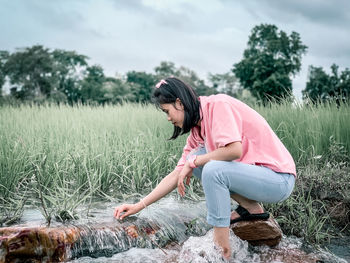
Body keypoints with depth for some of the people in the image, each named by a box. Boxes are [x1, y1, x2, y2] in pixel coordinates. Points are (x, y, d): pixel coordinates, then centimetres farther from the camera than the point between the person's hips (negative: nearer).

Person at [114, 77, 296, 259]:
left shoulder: (218, 104, -15)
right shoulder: (197, 131, 9)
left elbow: (234, 150, -29)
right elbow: (178, 175, 10)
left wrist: (194, 162, -15)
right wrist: (139, 206, 6)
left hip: (279, 178, -8)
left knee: (212, 169, -29)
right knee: (195, 157, 1)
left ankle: (221, 248, -17)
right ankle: (249, 207, 3)